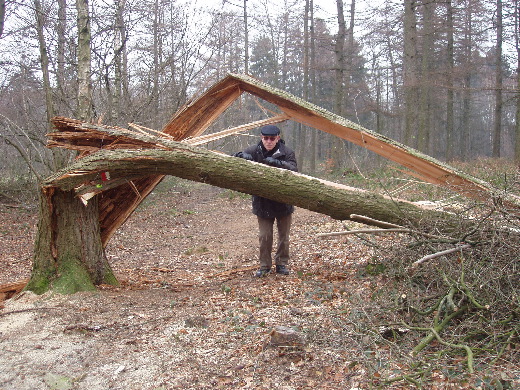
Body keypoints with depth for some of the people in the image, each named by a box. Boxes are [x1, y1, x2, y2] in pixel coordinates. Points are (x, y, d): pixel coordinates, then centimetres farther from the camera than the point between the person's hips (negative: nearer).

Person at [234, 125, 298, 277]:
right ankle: (265, 265, 18)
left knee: (284, 236, 11)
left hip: (284, 201, 0)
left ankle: (281, 263, 28)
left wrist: (276, 162, -41)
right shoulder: (255, 150, -3)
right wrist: (242, 155, -29)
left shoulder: (287, 152, -8)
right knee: (264, 236, 3)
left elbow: (293, 169, -24)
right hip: (263, 202, 1)